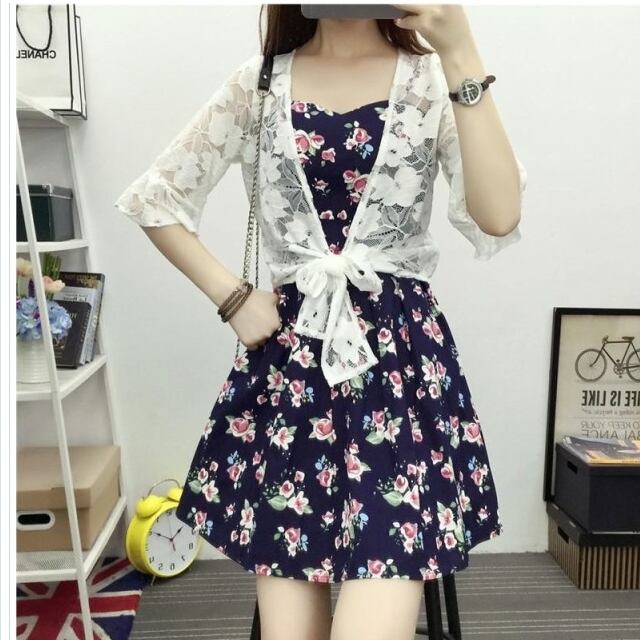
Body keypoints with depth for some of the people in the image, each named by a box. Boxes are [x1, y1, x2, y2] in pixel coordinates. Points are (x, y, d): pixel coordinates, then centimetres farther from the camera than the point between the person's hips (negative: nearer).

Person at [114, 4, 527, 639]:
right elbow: (152, 200, 14)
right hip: (288, 357, 2)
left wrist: (460, 53, -17)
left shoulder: (432, 79, 5)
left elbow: (498, 217, -12)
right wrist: (232, 296, 2)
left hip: (401, 356, -1)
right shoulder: (257, 84, 8)